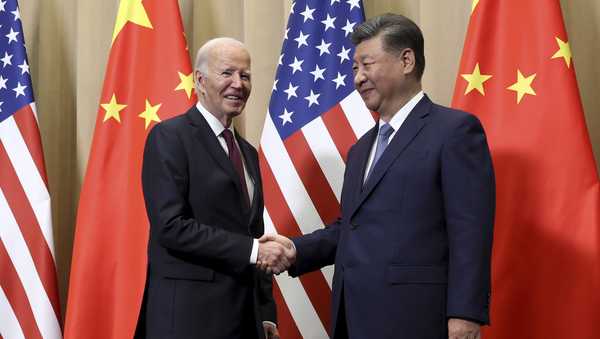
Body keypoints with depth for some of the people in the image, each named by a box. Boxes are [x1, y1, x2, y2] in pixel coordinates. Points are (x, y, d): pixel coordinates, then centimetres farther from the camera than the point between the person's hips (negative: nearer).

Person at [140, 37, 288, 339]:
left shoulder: (248, 152, 16)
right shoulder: (169, 136, -8)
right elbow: (171, 226, -17)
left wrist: (266, 314, 11)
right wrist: (251, 249, -17)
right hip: (189, 312, -7)